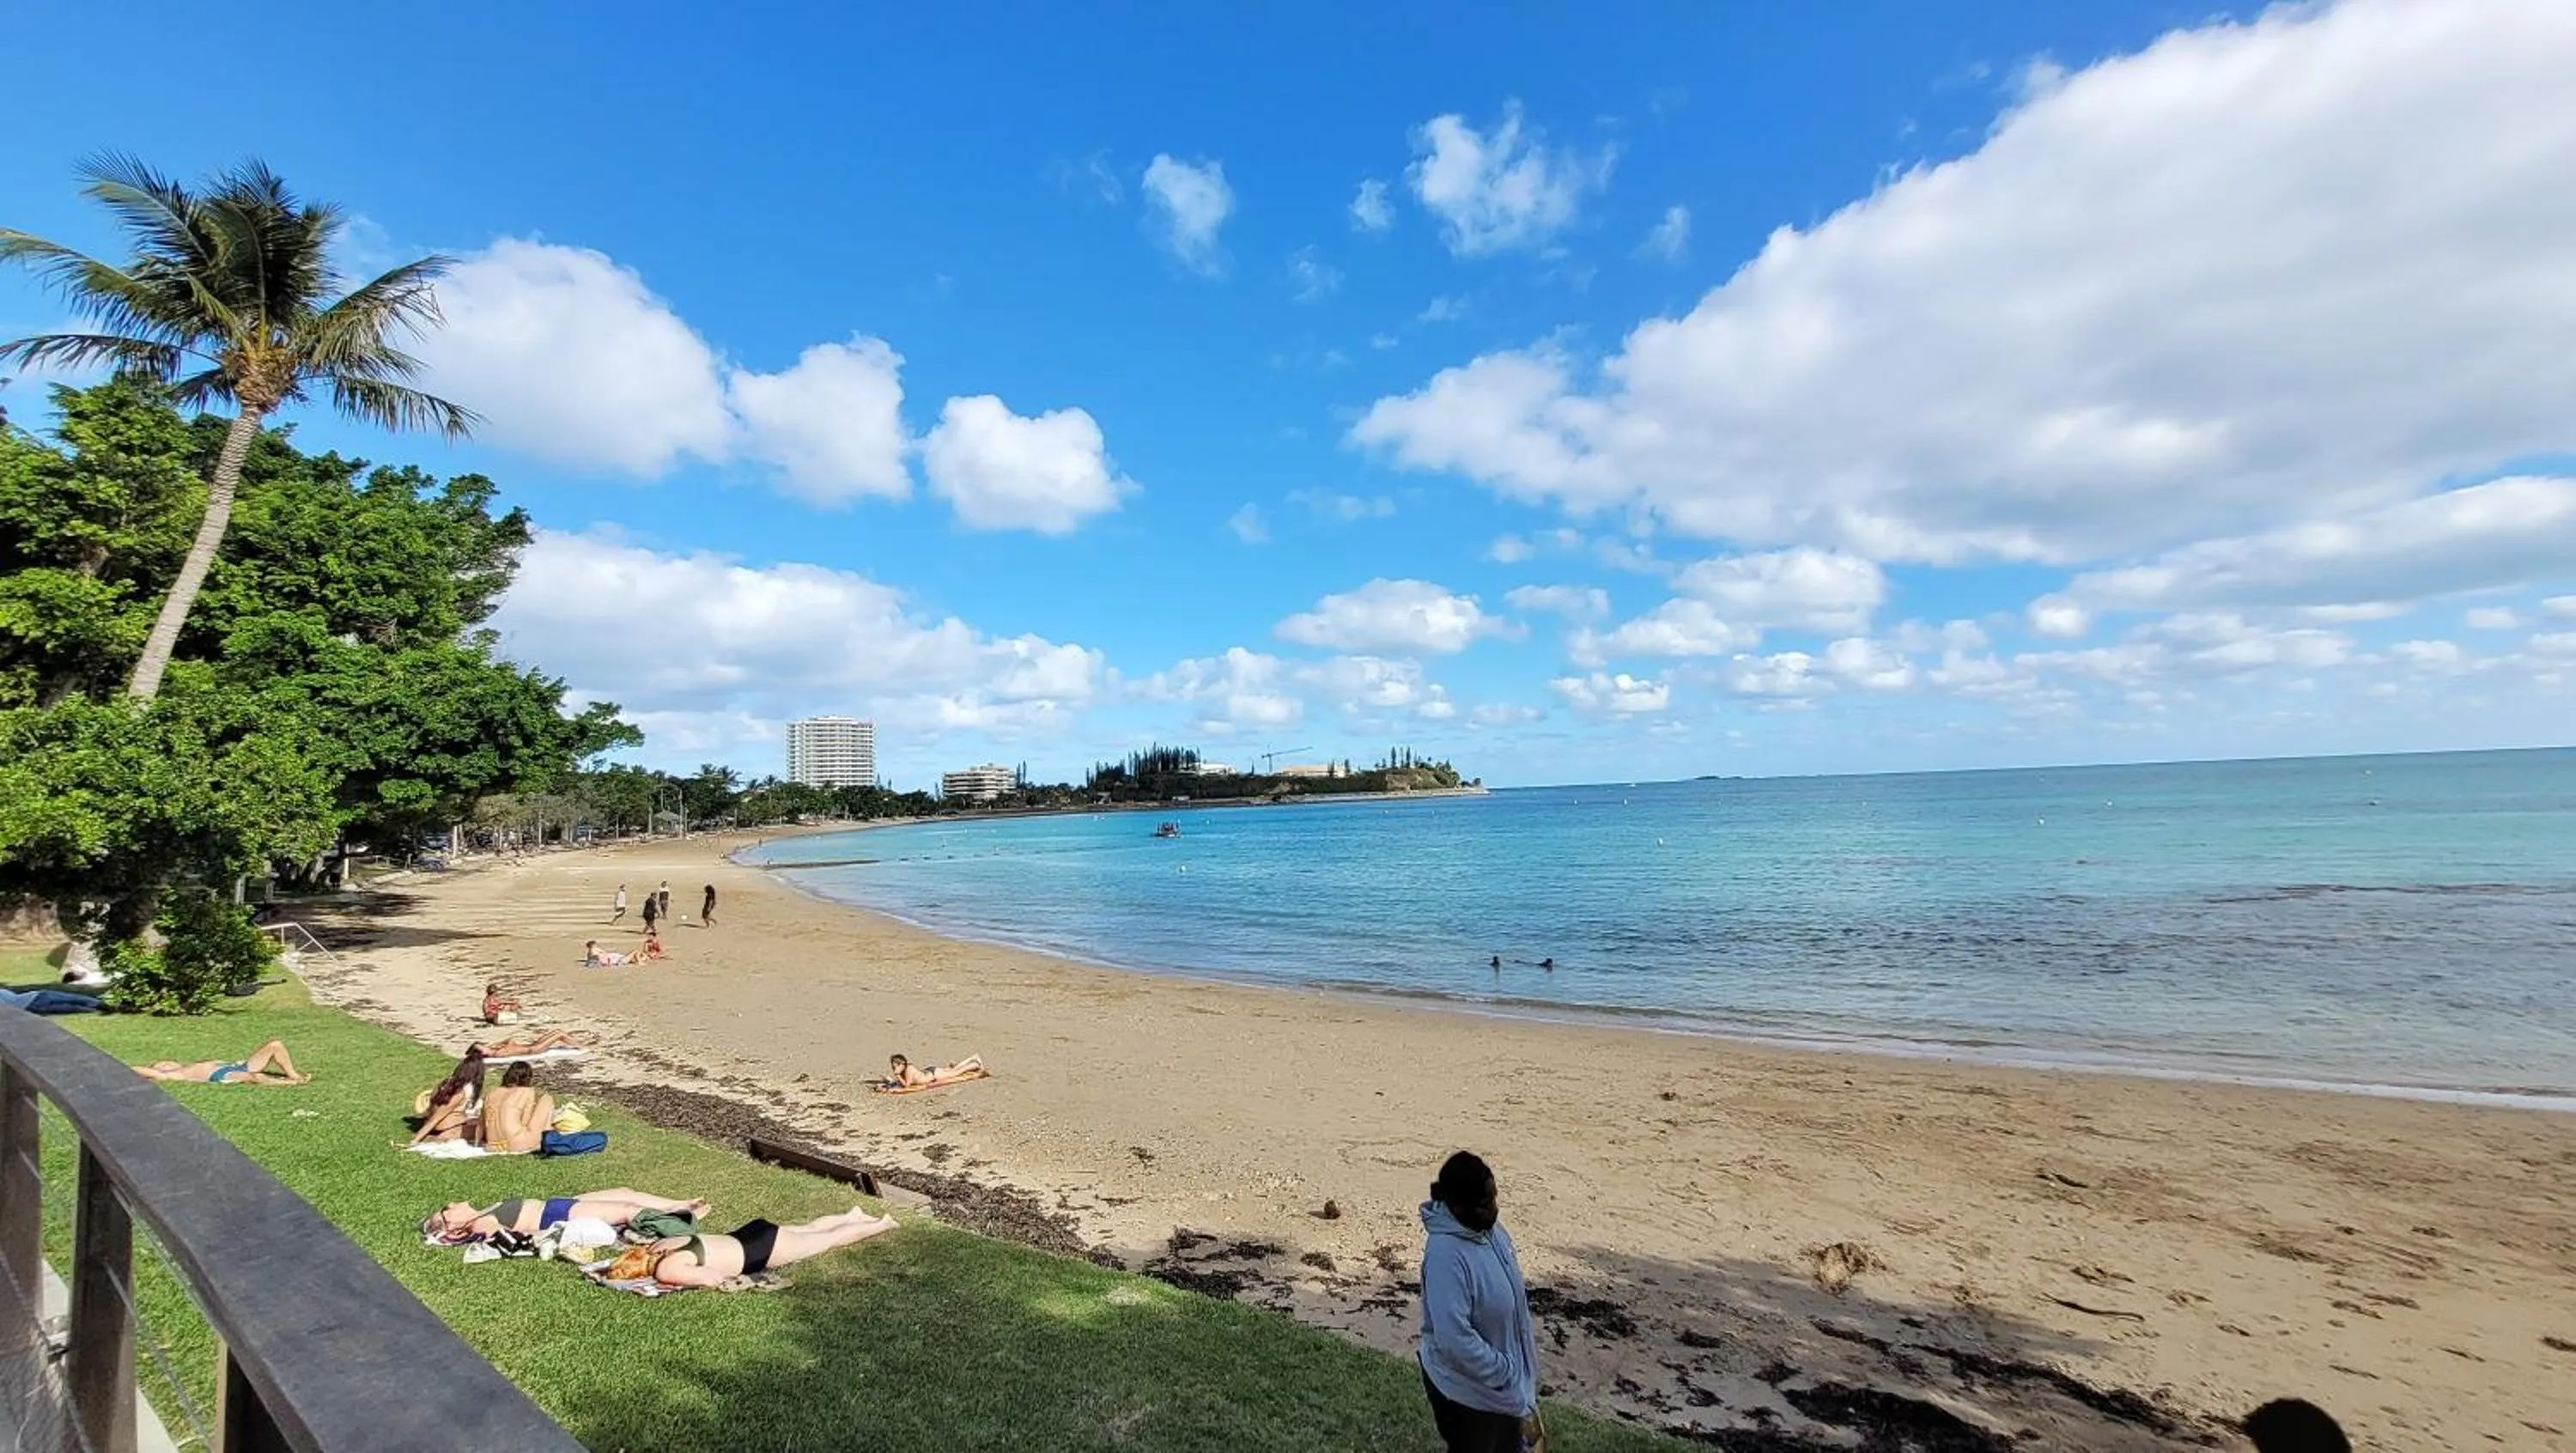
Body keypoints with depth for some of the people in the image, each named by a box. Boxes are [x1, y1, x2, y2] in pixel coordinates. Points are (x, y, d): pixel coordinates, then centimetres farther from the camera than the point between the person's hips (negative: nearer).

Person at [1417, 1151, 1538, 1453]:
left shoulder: (1489, 1227, -7)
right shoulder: (1446, 1255, -34)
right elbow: (1454, 1339, -33)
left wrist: (1515, 1368, 14)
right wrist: (1505, 1373, -21)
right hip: (1467, 1386, -8)